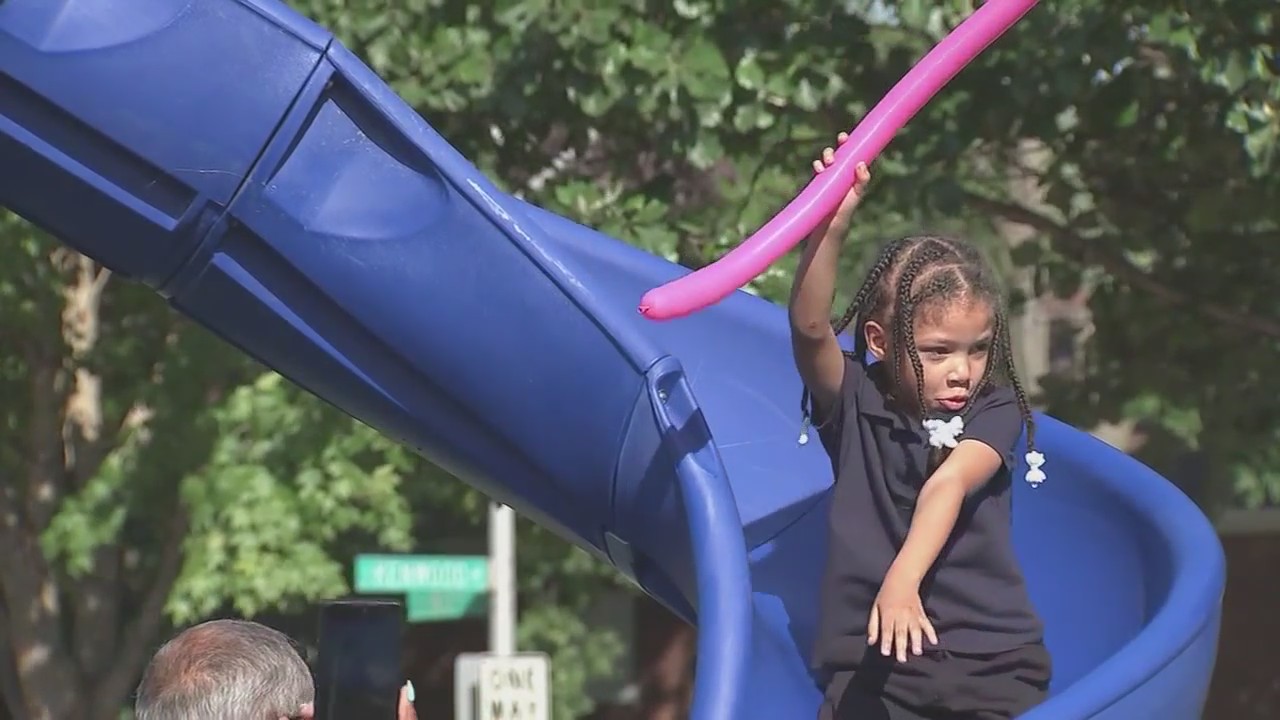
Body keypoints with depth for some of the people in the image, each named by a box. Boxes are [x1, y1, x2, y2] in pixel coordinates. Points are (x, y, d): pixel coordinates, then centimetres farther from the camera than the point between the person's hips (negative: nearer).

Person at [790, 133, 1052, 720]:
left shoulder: (996, 410, 2)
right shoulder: (856, 404, 3)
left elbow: (949, 485, -16)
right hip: (873, 654, 0)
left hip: (991, 655, 0)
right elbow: (810, 328, -14)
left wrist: (902, 580, -32)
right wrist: (831, 227, -29)